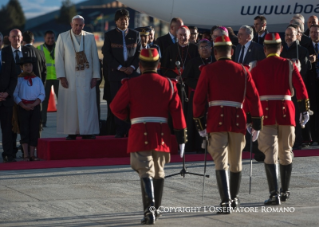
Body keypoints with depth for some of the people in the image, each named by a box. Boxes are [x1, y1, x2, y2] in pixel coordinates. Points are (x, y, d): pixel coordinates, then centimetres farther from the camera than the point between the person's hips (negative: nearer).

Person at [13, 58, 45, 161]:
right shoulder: (18, 79, 3)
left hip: (35, 107, 2)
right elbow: (15, 95, -2)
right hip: (23, 108, -2)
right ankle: (25, 155, -6)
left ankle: (32, 154, 3)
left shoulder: (37, 79, 9)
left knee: (34, 131, 0)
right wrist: (23, 106, -14)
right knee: (24, 131, -5)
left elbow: (42, 95, 5)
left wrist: (33, 104, -10)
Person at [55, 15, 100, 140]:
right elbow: (59, 58, 1)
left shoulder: (90, 37, 8)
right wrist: (61, 76, -7)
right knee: (70, 105, -2)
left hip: (86, 78, 1)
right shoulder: (63, 37, 4)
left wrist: (95, 76, 0)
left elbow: (95, 58, 8)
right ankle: (71, 132, 2)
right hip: (69, 78, -1)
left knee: (87, 105, -2)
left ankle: (87, 132, 1)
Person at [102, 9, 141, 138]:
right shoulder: (109, 35, 8)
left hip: (132, 73, 1)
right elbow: (107, 54, 1)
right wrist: (120, 67, -8)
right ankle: (120, 130, -2)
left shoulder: (135, 35, 13)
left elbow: (139, 53, 11)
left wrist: (133, 67, -6)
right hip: (116, 73, -1)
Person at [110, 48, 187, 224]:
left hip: (140, 134, -3)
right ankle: (156, 209, 29)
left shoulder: (131, 85, -5)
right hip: (161, 134, 3)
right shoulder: (169, 84, 2)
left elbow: (116, 107, 2)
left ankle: (149, 209, -22)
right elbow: (177, 112, 0)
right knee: (159, 172, 17)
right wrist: (181, 138, 4)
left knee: (146, 172, -4)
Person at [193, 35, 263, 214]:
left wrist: (200, 123, 5)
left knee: (221, 162, -4)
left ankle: (226, 201, -16)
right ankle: (234, 199, 29)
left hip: (217, 119, -2)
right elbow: (254, 97, 4)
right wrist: (257, 123, 9)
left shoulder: (208, 70, 0)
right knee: (236, 162, 16)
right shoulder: (243, 70, 6)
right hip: (238, 120, 2)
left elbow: (199, 98, -2)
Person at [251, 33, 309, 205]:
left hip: (266, 113, -1)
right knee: (286, 152, 15)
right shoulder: (289, 65, 1)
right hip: (286, 113, 1)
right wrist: (304, 110, 1)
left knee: (270, 154, -3)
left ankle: (274, 194, -15)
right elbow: (301, 88, -5)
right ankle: (285, 191, 26)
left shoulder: (258, 67, 0)